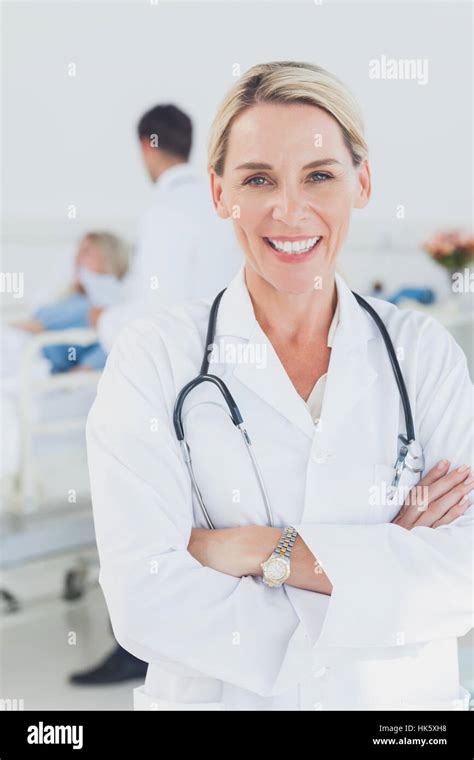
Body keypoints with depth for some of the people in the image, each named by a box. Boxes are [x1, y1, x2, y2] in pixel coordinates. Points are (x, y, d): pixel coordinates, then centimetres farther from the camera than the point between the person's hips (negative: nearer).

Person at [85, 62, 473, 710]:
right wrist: (387, 562, -19)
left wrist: (268, 551, -21)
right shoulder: (155, 357, -11)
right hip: (216, 696, -1)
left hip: (403, 700, 2)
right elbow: (144, 600, -20)